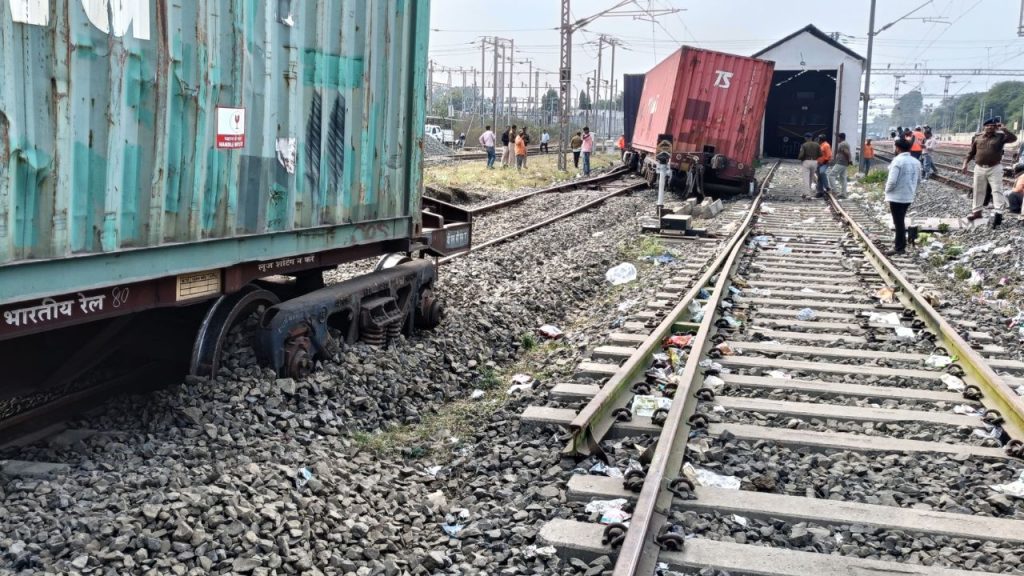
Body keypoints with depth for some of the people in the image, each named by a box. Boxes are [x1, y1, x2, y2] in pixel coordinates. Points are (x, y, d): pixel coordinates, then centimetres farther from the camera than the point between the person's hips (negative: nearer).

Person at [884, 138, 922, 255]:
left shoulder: (898, 161, -18)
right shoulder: (916, 162, 6)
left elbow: (892, 180, -22)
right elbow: (918, 180, 13)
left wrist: (887, 190, -5)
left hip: (896, 196, -7)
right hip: (909, 196, 7)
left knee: (898, 222, -1)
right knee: (901, 220, 21)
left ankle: (899, 247, 4)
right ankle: (900, 242, 30)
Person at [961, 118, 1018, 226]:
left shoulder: (1000, 137, -1)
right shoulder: (977, 137, 6)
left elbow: (1013, 138, -17)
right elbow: (971, 153, 12)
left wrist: (1003, 129, -18)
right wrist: (965, 164, 3)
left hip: (994, 169, -3)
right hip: (979, 168, 3)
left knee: (997, 190, -7)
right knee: (978, 190, 10)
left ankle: (999, 213, -11)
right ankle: (977, 211, 21)